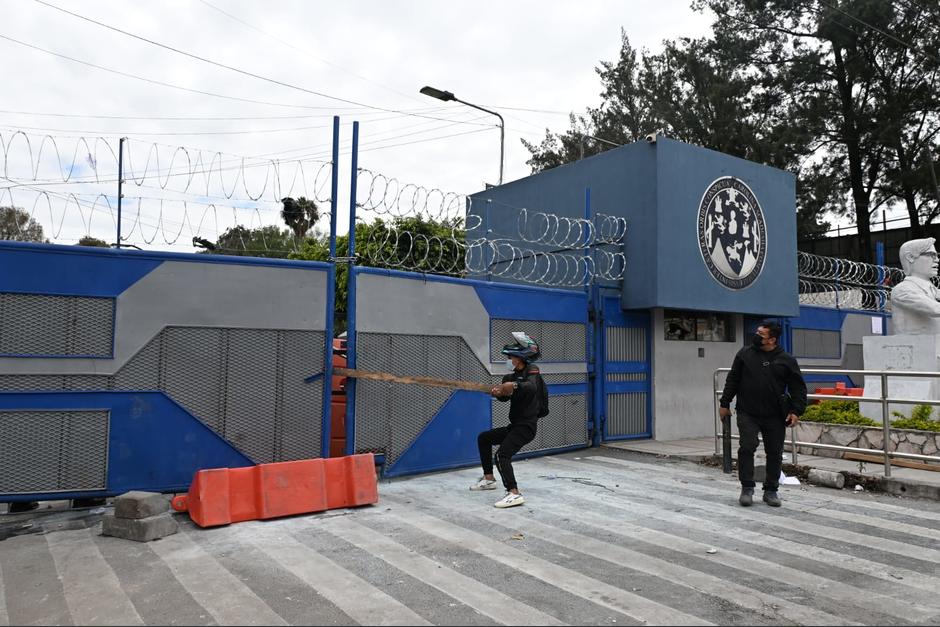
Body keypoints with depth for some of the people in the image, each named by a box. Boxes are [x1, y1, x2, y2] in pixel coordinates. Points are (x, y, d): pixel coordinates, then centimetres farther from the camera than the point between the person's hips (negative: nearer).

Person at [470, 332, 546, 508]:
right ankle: (489, 479, 26)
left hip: (526, 426, -10)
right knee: (483, 438, 19)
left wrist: (515, 386, -53)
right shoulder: (512, 376, 12)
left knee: (502, 455, -25)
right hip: (514, 426, 10)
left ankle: (514, 494, -31)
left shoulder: (531, 370, -13)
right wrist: (497, 393, -22)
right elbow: (504, 396, 1)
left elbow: (532, 387, -36)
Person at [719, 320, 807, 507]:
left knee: (775, 453, 7)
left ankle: (771, 490, 21)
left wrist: (796, 411, -6)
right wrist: (725, 404, 7)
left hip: (775, 417, 0)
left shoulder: (786, 360, 1)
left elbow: (798, 387, 4)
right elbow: (732, 380, 9)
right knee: (746, 448, -8)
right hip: (747, 414, 0)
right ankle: (747, 489, 4)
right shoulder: (744, 354, 4)